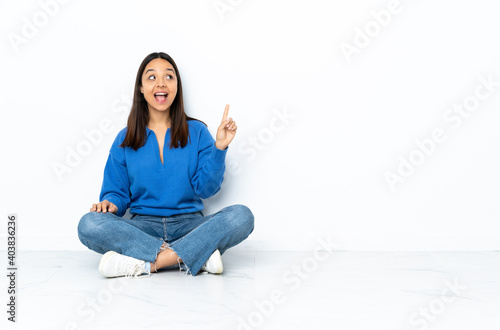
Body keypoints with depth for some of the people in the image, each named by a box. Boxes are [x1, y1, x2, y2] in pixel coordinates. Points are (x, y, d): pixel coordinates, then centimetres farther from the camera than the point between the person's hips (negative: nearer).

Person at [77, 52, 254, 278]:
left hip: (189, 225, 0)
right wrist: (111, 203, -12)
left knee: (241, 215, -27)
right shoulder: (125, 140, 10)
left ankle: (146, 263, -31)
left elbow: (205, 189, -1)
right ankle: (198, 255, -30)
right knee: (89, 224, -29)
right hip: (142, 227, 1)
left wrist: (219, 147, -12)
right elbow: (117, 192, 11)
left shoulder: (196, 132, 7)